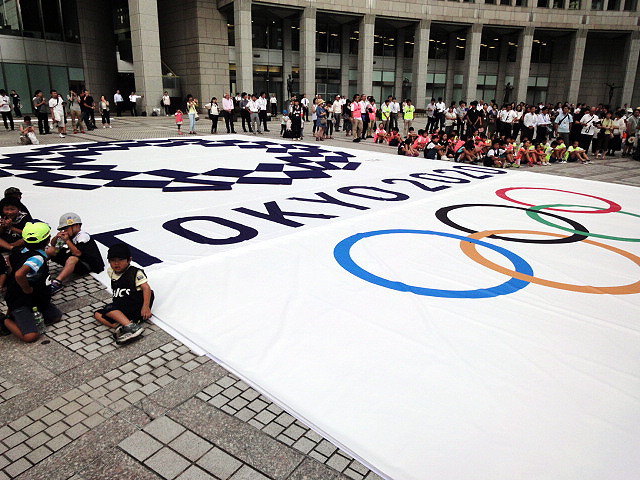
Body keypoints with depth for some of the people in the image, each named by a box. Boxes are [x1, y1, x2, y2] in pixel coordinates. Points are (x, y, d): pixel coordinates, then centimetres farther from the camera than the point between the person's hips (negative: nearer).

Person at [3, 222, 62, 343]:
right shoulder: (38, 258, -29)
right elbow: (19, 275, -43)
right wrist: (27, 289, -24)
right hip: (20, 301, -9)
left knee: (56, 317, 14)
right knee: (30, 336, -19)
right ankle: (5, 320, 3)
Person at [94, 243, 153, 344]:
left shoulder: (135, 272, -6)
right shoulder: (111, 272, 16)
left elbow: (146, 288, -16)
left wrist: (146, 307, -27)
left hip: (136, 305, -8)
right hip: (121, 307, 9)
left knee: (109, 309, -26)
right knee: (98, 314, -2)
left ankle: (131, 326, -41)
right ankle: (119, 326, -27)